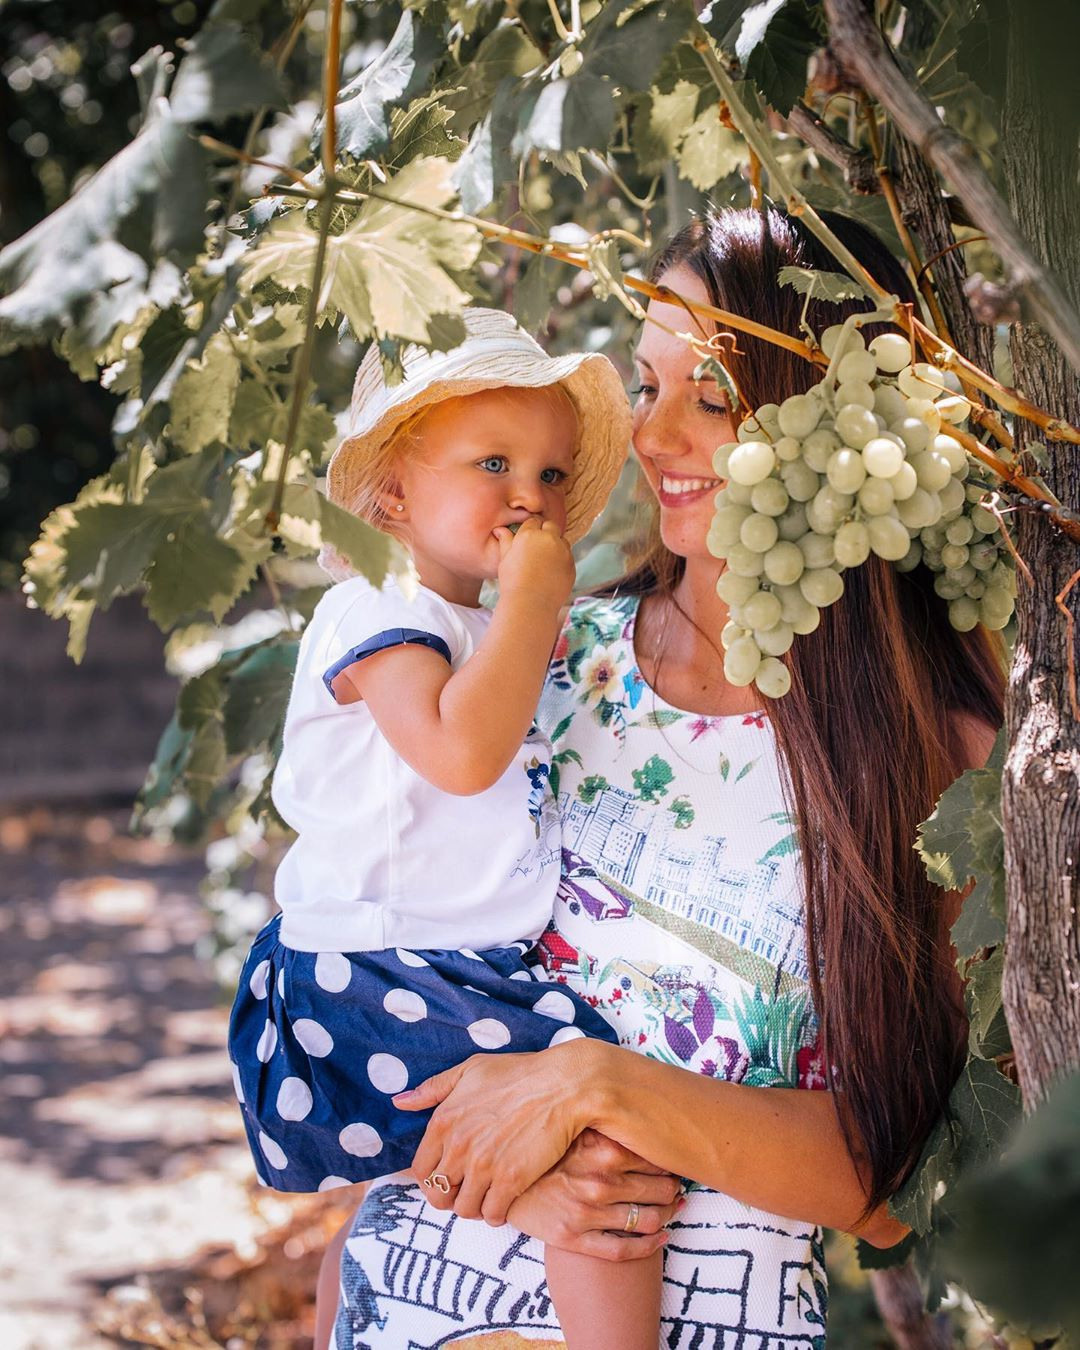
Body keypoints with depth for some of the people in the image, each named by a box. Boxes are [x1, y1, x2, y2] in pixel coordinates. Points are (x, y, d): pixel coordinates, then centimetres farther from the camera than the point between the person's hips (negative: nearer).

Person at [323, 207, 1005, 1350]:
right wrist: (513, 1164, -10)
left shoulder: (941, 751, -5)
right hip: (438, 1248, 2)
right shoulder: (551, 654, 4)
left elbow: (878, 1171, -6)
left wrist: (596, 1082, -17)